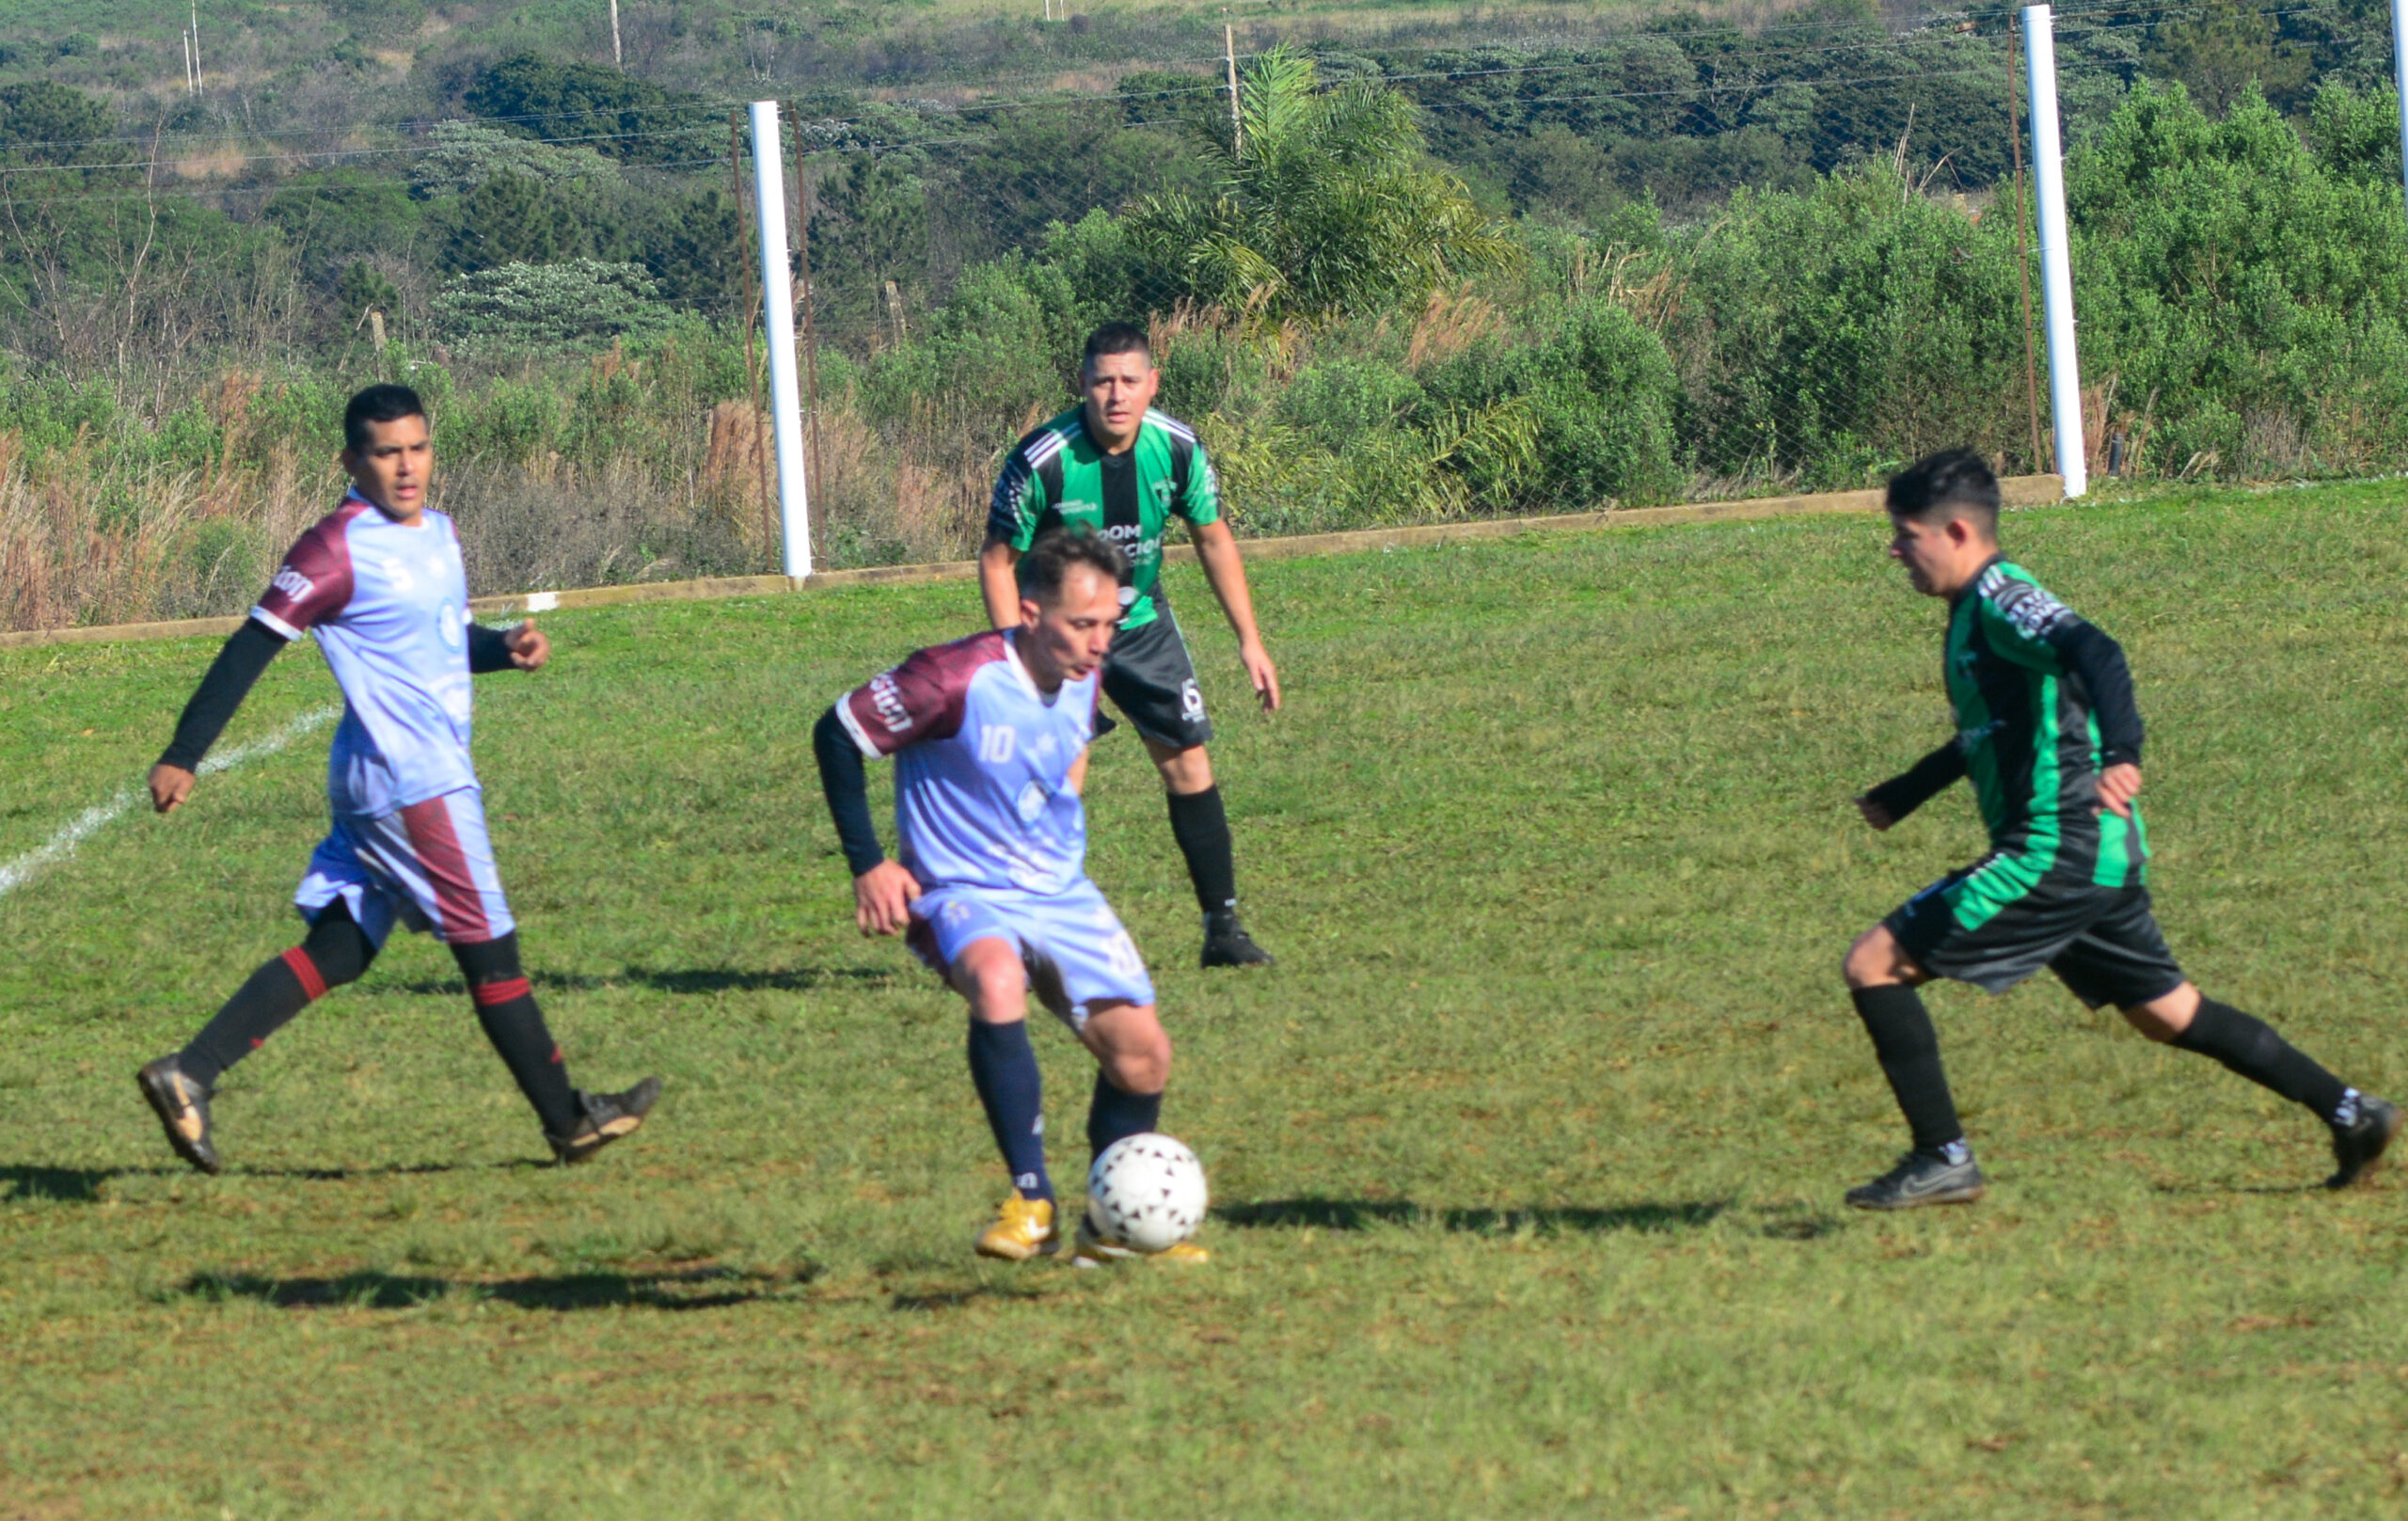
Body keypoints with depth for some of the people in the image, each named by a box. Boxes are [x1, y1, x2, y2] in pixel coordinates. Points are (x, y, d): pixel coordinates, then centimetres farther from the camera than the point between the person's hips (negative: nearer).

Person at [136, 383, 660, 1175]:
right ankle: (569, 1121, 12)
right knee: (490, 950, 1)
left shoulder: (438, 533, 12)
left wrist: (506, 648, 4)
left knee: (337, 951, 9)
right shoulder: (339, 548, -14)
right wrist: (183, 757, -16)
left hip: (434, 774, 9)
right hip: (406, 781, -9)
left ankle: (190, 1073, 7)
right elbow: (252, 647, -14)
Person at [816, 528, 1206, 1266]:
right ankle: (1032, 1203, -35)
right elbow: (839, 733, -13)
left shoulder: (1084, 678, -2)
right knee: (997, 981, -38)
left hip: (1061, 893, 7)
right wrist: (868, 865, -13)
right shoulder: (959, 680, -23)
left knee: (1142, 1056, 0)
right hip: (964, 895, -7)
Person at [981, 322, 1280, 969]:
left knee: (1189, 764, 0)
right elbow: (997, 561, -14)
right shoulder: (1042, 460, -25)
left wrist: (1250, 640, 3)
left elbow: (1213, 538, 3)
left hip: (1142, 624, 4)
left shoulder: (1177, 448, -13)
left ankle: (1223, 929, 9)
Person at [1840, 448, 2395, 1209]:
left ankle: (1943, 1160, -7)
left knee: (1875, 964, -10)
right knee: (2167, 1014, 20)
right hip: (2098, 857, 10)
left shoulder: (2000, 599, -13)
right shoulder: (1976, 610, 16)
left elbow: (2095, 653, -33)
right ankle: (2351, 1114, 24)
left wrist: (2121, 754, -49)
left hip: (2055, 854, -10)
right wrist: (1905, 793, 40)